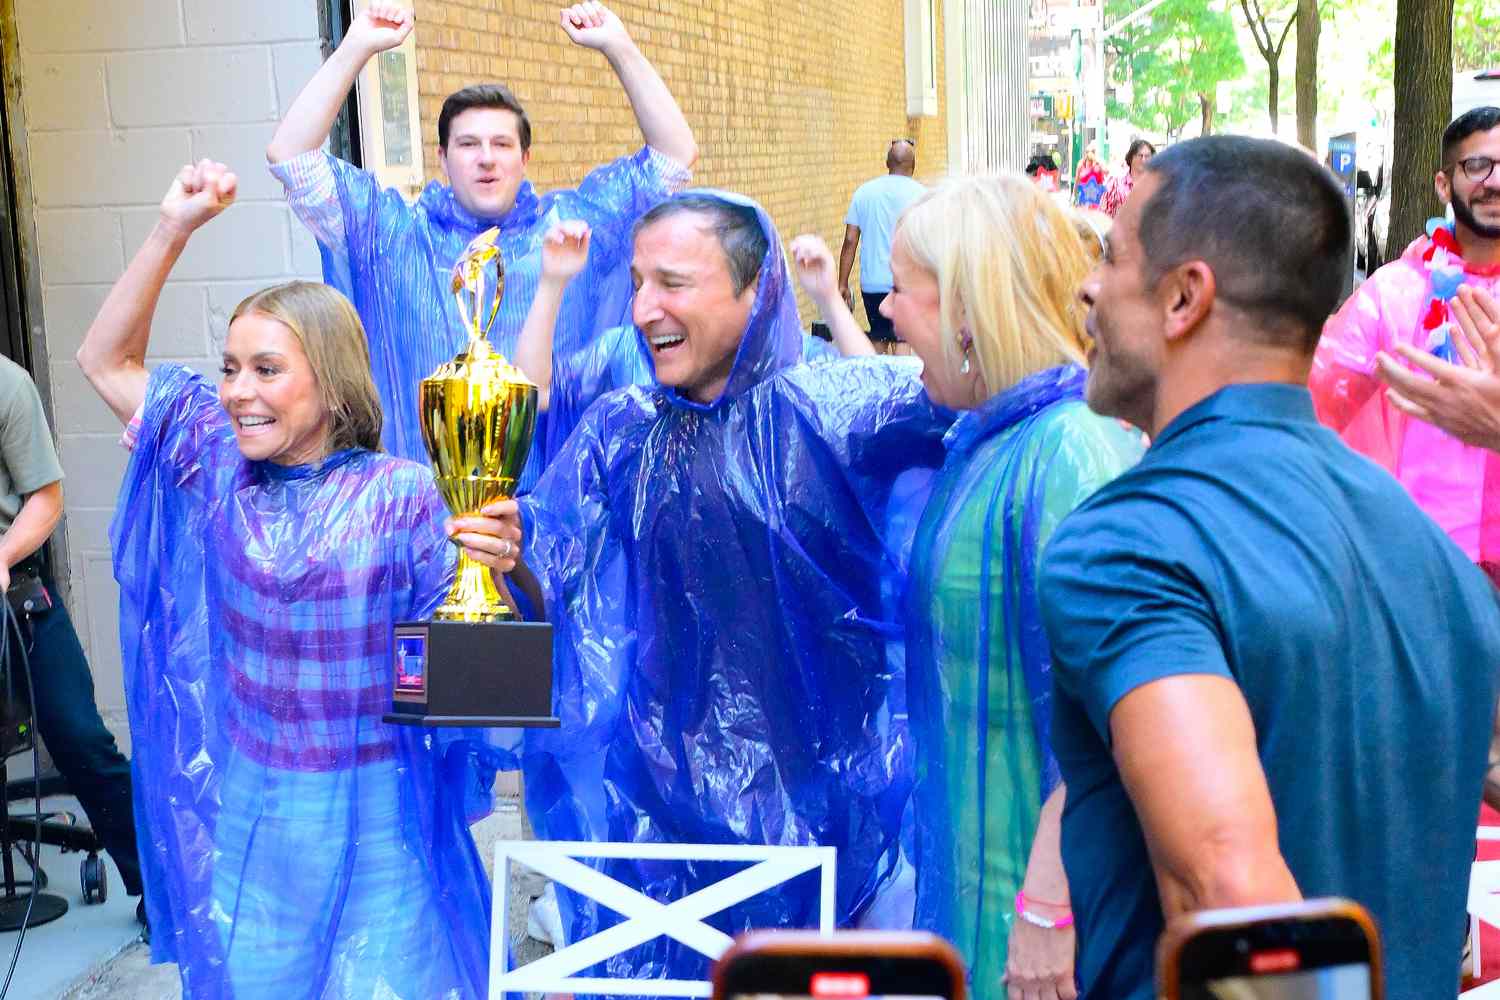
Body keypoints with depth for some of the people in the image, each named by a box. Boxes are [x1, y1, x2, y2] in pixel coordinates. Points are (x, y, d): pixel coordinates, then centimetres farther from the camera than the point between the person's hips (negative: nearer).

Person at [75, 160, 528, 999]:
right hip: (244, 816, 4)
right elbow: (106, 361, 6)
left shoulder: (400, 496, -12)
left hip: (372, 820, -4)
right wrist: (173, 230, -3)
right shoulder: (219, 469, 0)